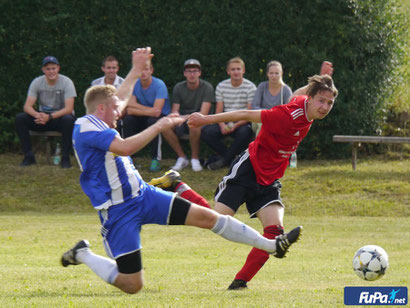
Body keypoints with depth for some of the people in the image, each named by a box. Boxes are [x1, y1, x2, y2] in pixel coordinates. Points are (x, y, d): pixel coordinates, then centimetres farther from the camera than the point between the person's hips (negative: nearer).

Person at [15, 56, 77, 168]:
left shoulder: (66, 82, -13)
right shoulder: (37, 82, -3)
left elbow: (69, 109, -22)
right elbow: (27, 106, -10)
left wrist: (49, 117, -36)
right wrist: (37, 115, -35)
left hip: (60, 116, -3)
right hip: (42, 116, 3)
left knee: (68, 120, -39)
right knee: (20, 118, -22)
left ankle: (65, 158, -26)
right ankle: (29, 156, -16)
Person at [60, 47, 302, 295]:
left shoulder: (98, 123, 11)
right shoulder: (86, 128, -18)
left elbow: (120, 99, 34)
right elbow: (125, 147, -32)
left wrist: (137, 69, 39)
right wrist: (159, 126, -23)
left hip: (142, 193, 9)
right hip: (118, 211, -9)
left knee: (205, 216, -2)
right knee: (132, 285, -9)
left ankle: (272, 245, 2)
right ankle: (83, 255, 16)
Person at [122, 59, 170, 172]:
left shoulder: (159, 85, -17)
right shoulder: (134, 84, -4)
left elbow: (157, 112, -26)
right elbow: (130, 110, -13)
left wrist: (139, 108, -23)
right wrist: (147, 111, -24)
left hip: (162, 117, -4)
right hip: (142, 120, 4)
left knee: (152, 121, -36)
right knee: (127, 119, -25)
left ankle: (156, 159, -28)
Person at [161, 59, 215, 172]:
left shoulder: (207, 87, -8)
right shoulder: (179, 88, 4)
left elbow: (203, 113, -16)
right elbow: (174, 111, 1)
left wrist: (185, 117, -28)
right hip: (183, 121, 4)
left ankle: (195, 158, -19)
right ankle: (182, 157, -13)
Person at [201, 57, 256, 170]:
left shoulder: (250, 87, -4)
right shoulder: (221, 86, 7)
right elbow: (218, 110, 4)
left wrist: (235, 125, -24)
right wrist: (222, 125, -18)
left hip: (242, 122, -3)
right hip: (225, 121, 3)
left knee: (245, 132, -39)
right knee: (206, 132, -24)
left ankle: (224, 160, -16)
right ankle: (231, 159, -11)